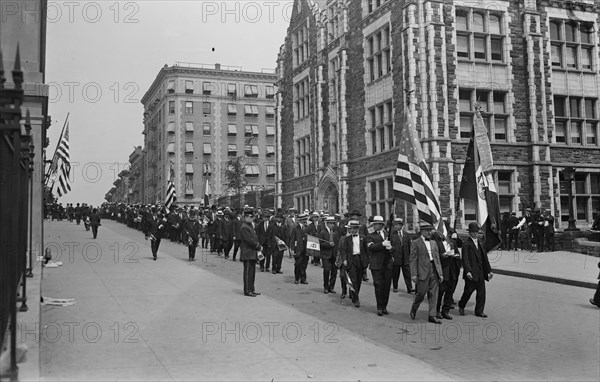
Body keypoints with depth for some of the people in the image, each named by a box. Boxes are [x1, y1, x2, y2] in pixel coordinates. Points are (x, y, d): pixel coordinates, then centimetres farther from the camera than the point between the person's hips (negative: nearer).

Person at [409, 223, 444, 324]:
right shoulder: (415, 243, -1)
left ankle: (432, 316, 8)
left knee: (433, 294, 3)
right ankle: (413, 309, 23)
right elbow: (413, 260, -5)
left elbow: (437, 259, 17)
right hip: (423, 271, -5)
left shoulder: (433, 243, 18)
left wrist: (440, 273, 11)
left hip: (434, 271, 5)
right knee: (421, 293, -2)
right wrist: (414, 274, -12)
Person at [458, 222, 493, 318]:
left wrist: (489, 270, 15)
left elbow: (485, 257, 17)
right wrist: (467, 271, -25)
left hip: (480, 273, 6)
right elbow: (465, 259, -15)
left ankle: (479, 311, 13)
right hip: (471, 273, -6)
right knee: (469, 290, 2)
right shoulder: (466, 244, -7)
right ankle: (461, 306, 25)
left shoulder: (480, 242, 14)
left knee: (481, 292, 4)